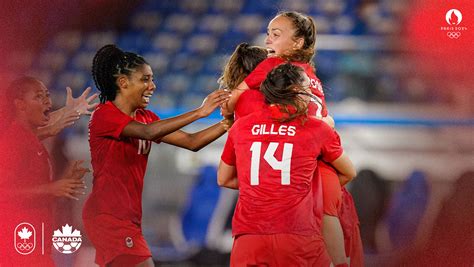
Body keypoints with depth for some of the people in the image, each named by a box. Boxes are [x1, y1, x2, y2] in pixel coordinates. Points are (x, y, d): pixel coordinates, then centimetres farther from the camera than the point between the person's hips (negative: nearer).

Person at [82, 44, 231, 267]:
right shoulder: (105, 115, -11)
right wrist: (199, 112, -29)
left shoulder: (144, 117, 14)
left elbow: (191, 142, 8)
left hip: (128, 217, 9)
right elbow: (148, 132, -27)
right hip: (108, 215, -9)